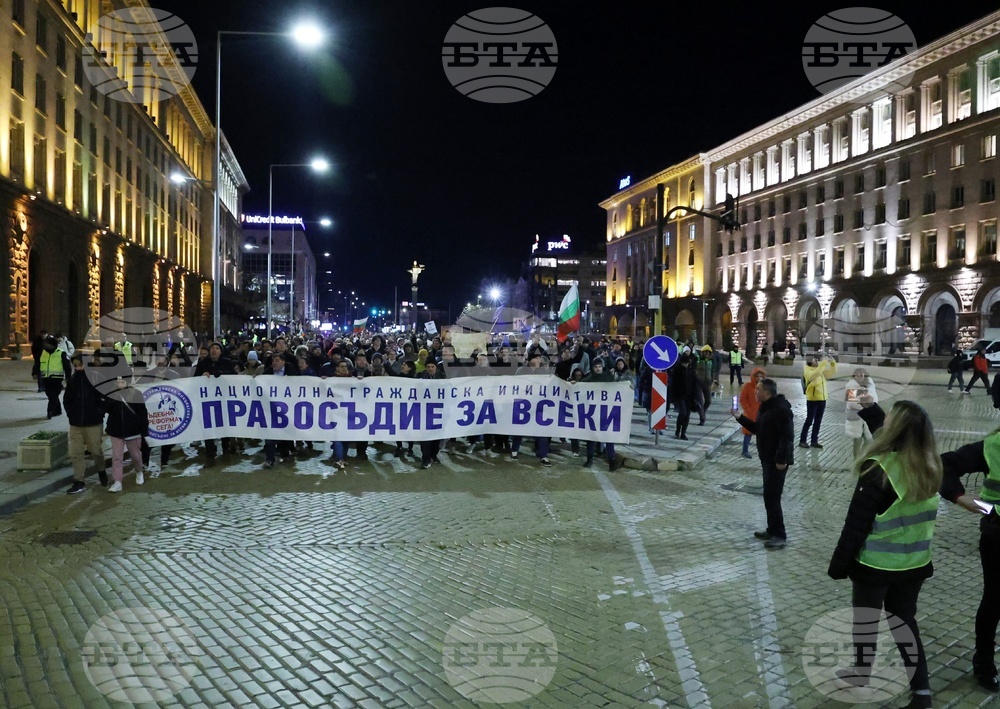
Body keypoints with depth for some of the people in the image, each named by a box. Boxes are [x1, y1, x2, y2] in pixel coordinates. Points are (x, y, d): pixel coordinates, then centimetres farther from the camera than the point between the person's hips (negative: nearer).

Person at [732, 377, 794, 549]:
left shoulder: (781, 409, -21)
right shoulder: (765, 407, 12)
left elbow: (787, 436, -25)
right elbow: (757, 429, 20)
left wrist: (781, 459, -27)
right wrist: (739, 417, 11)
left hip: (777, 461, -11)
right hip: (768, 459, 11)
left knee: (772, 497, -8)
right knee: (769, 496, 16)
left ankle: (780, 536, -1)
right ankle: (772, 531, 26)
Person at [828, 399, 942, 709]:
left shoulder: (878, 469, -24)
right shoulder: (928, 465, -6)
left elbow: (856, 524, -20)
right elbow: (896, 438, 17)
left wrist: (839, 564, -10)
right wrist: (873, 408, 23)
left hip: (874, 564, -5)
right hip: (914, 563, 5)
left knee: (865, 621, 16)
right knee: (904, 620, 20)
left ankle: (861, 673, 35)